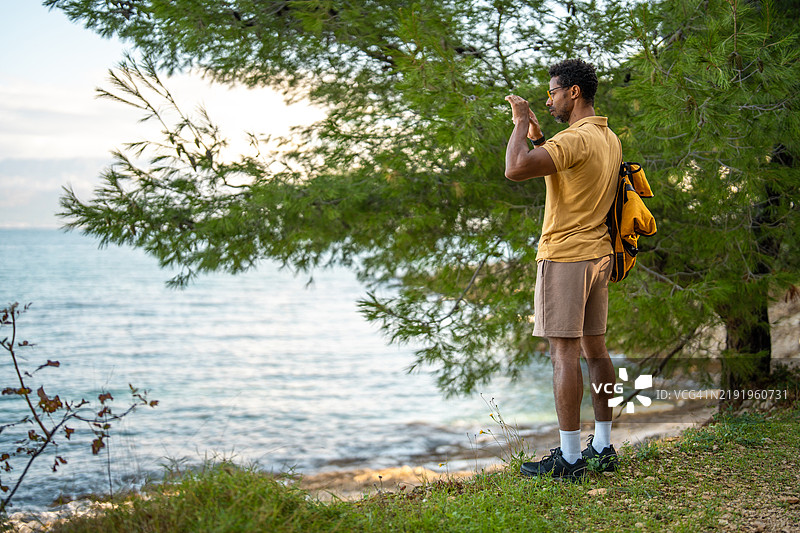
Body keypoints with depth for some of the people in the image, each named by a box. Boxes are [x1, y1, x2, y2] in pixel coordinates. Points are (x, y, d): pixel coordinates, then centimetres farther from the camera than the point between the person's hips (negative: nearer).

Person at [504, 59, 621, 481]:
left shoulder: (576, 139, -17)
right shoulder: (609, 139, 13)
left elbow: (515, 169, -28)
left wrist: (522, 122, -13)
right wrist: (539, 138, 19)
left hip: (564, 256, -9)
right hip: (598, 254, 9)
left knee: (564, 354, -7)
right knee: (594, 349, 12)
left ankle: (569, 458, -5)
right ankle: (602, 447, 18)